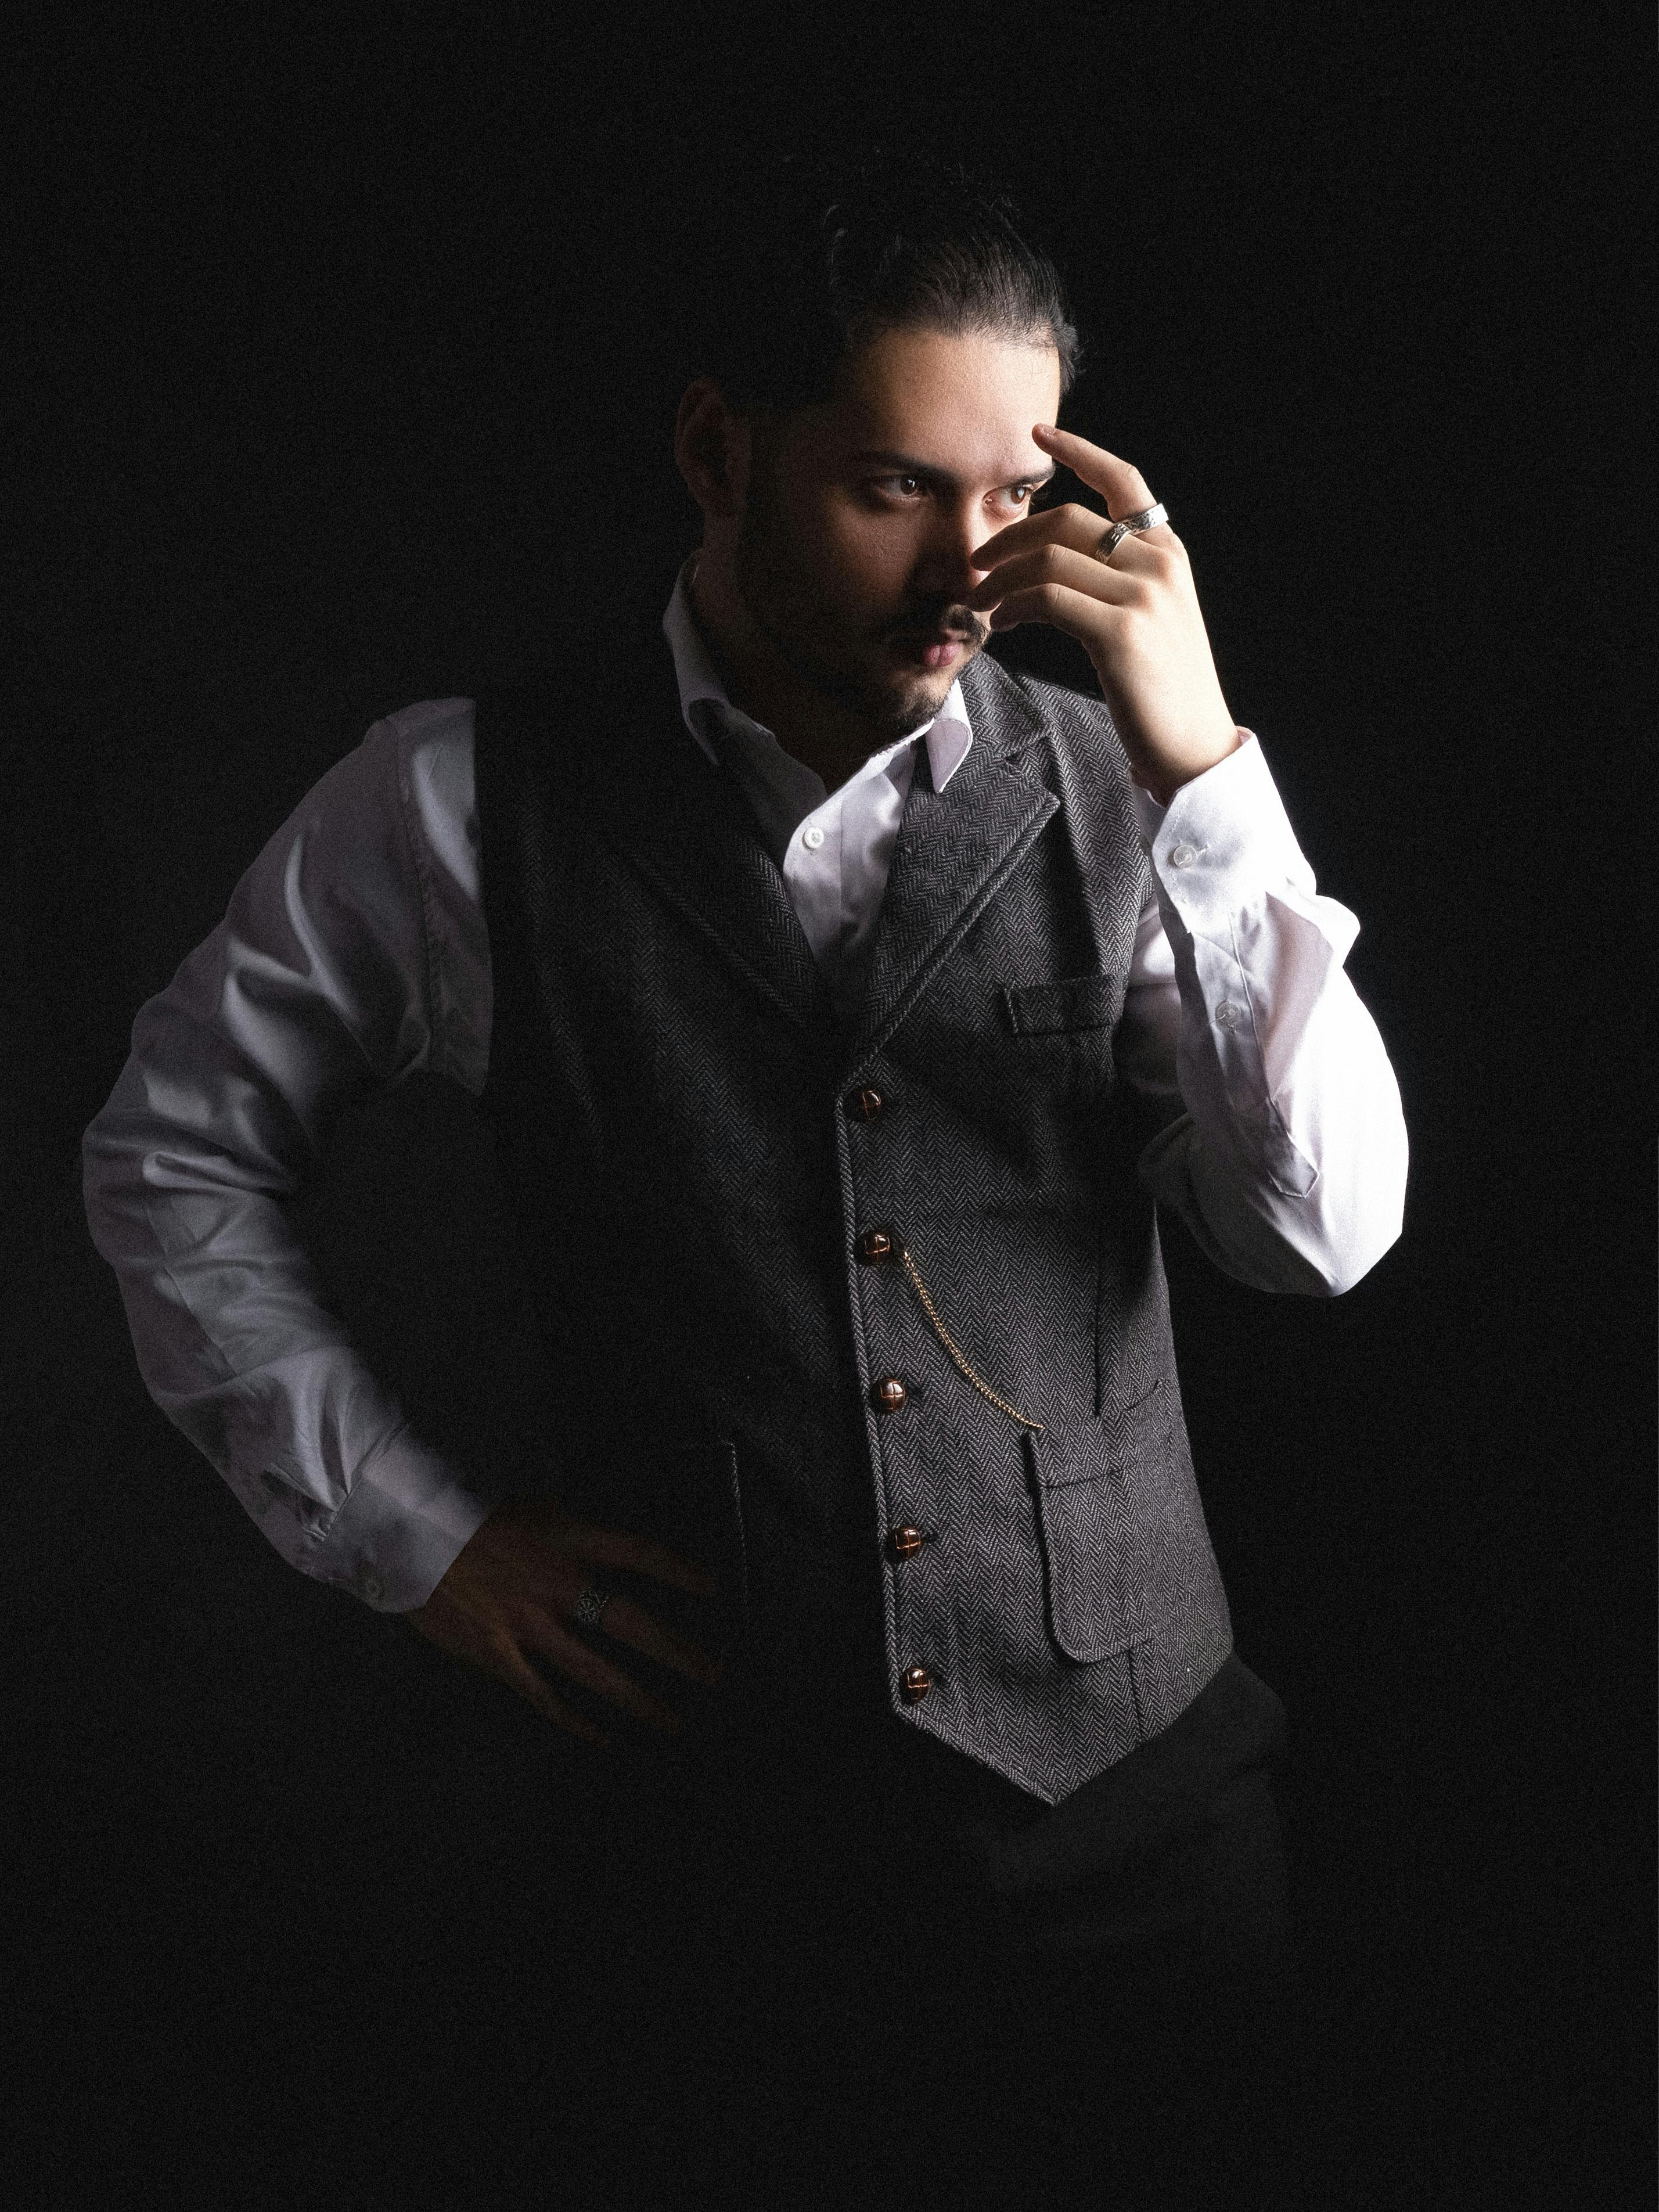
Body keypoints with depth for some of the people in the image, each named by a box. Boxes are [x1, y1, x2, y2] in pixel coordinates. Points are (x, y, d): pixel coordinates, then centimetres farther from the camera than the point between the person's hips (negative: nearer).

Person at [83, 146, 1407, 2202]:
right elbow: (171, 1152, 4)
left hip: (1132, 1792, 2)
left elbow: (1329, 1227, -13)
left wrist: (1196, 753, -21)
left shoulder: (1113, 791, -5)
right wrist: (417, 1533, -1)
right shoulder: (462, 801, -7)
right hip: (713, 1822, -1)